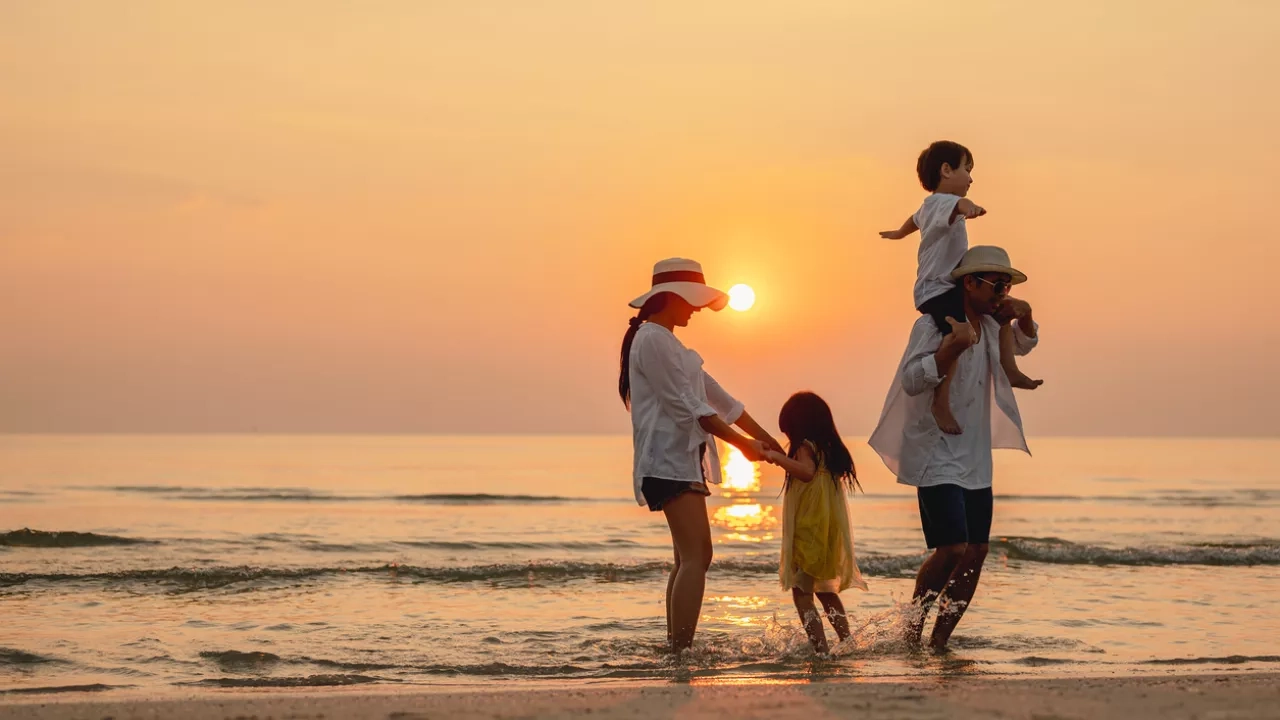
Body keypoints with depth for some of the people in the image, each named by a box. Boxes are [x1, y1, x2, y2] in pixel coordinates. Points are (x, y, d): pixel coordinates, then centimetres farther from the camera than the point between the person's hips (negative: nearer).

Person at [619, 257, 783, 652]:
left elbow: (715, 396, 22)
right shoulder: (652, 340, -11)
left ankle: (675, 649, 13)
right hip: (669, 460, -11)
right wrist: (740, 442, -13)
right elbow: (686, 405, -15)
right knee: (696, 556, -17)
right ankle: (681, 651, -22)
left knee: (690, 558, 11)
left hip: (683, 460, 11)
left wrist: (765, 438, 18)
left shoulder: (666, 342, 22)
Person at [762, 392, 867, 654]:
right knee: (826, 591, 26)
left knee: (802, 594, -9)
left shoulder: (805, 447, -12)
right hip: (830, 532, 9)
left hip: (809, 532, -9)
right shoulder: (829, 449, 12)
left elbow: (807, 472, -32)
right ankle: (847, 642, 29)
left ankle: (821, 649, -20)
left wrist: (777, 457, -26)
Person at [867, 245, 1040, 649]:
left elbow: (1023, 345, 31)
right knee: (952, 548, -17)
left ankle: (940, 639, 9)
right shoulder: (932, 325, -11)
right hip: (937, 456, -8)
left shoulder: (990, 327, 12)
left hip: (975, 459, 8)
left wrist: (1024, 318, 9)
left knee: (976, 552, 1)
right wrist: (953, 347, -32)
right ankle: (912, 629, 3)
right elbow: (912, 381, -20)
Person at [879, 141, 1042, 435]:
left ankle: (1010, 371, 28)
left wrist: (899, 234, 65)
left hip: (953, 286, 11)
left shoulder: (929, 206, 19)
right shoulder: (942, 202, -17)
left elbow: (916, 219, 43)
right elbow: (957, 205, -43)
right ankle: (941, 403, -30)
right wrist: (968, 207, -67)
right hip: (936, 291, -11)